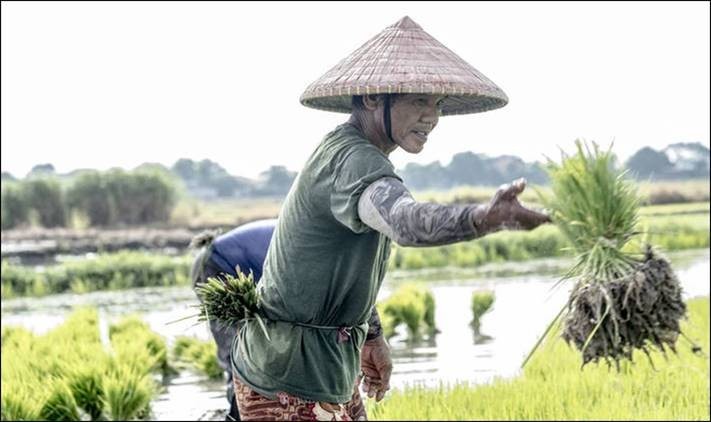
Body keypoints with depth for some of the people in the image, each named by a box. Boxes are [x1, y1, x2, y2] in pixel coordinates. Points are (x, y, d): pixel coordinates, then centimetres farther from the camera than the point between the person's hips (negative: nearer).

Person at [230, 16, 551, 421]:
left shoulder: (344, 150, 9)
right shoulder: (353, 160, -24)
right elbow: (405, 220, -47)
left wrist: (370, 334, 28)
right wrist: (484, 217, -65)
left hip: (328, 366, 10)